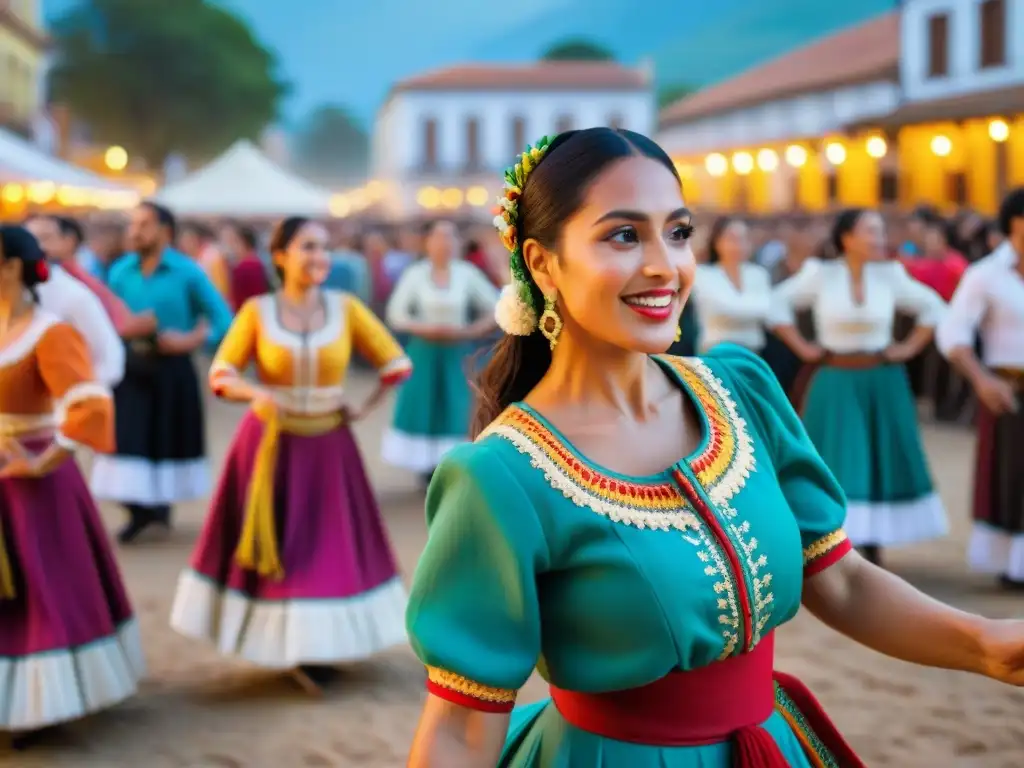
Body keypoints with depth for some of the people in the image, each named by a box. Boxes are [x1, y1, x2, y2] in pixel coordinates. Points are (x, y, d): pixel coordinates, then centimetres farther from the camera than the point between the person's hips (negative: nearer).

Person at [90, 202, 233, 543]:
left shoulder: (187, 271, -9)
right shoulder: (120, 271, 1)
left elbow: (222, 319, -8)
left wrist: (189, 341, -20)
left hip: (173, 369, -2)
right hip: (131, 369, 2)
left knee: (171, 437, 9)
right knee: (127, 439, -5)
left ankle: (161, 503, 29)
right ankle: (139, 510, 7)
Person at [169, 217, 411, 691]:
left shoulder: (345, 308, -2)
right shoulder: (257, 311, -4)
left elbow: (397, 364, 4)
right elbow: (220, 375, -6)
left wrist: (365, 410, -2)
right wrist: (255, 392, -24)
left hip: (327, 447, 1)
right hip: (269, 444, -1)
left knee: (328, 545, 3)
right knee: (270, 543, 2)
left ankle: (315, 646, 15)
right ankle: (275, 640, 14)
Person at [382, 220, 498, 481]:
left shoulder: (468, 273, -2)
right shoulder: (415, 274, -2)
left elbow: (496, 311, -1)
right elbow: (395, 315, -1)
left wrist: (466, 332, -12)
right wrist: (424, 329, -15)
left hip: (457, 353, 0)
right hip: (424, 352, 0)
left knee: (457, 411, -3)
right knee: (423, 410, -1)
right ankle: (428, 467, 9)